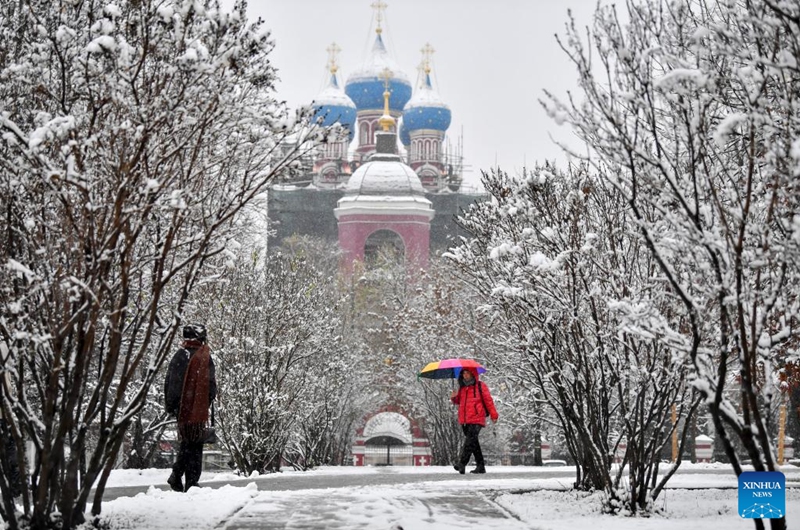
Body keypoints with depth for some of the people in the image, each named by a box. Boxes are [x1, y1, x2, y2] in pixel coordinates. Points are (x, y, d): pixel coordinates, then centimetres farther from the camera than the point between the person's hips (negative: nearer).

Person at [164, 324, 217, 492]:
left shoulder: (179, 356, 4)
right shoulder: (204, 357, -6)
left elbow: (168, 383, 7)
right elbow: (211, 385, -5)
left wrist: (170, 406, 14)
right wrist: (207, 402, 10)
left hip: (181, 409, 4)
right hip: (198, 409, -4)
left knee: (187, 442, 17)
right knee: (195, 447, 0)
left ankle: (176, 475, 8)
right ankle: (191, 483, -2)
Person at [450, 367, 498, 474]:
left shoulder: (480, 386, 0)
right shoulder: (462, 387, 17)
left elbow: (488, 400, 1)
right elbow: (458, 401, 25)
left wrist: (493, 415, -1)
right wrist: (454, 398, 2)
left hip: (476, 420, -7)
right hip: (464, 421, 7)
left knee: (470, 441, -17)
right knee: (473, 442, 9)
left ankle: (462, 464, -26)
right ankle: (480, 466, 15)